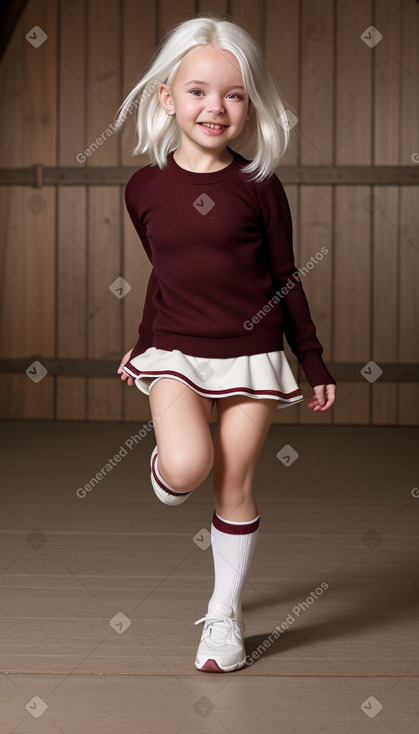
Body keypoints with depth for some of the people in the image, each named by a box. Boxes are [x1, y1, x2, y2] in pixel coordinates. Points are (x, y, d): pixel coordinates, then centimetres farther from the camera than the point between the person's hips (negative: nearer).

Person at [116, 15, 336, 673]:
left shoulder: (258, 186, -3)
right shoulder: (144, 188, 1)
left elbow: (286, 279, 3)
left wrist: (315, 364, 5)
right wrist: (143, 345, 22)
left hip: (251, 354, 0)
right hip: (176, 353, 1)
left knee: (235, 490, 6)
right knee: (186, 468, -22)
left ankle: (224, 613, 24)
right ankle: (168, 475, 16)